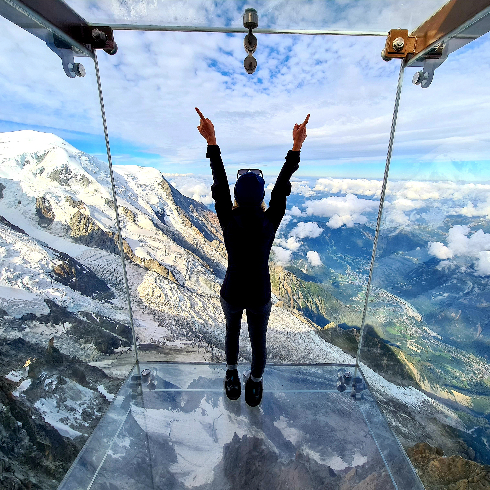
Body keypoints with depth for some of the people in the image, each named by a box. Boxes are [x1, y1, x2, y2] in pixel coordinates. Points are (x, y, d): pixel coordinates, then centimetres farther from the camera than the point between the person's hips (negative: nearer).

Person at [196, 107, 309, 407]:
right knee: (259, 339, 24)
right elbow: (282, 186, -16)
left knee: (232, 330, 30)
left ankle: (233, 376, 52)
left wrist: (212, 142, -14)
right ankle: (255, 384, 49)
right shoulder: (270, 224, -22)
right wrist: (296, 147, -12)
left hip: (232, 293, 1)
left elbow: (219, 182, -17)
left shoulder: (229, 222, -23)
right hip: (260, 296, 0)